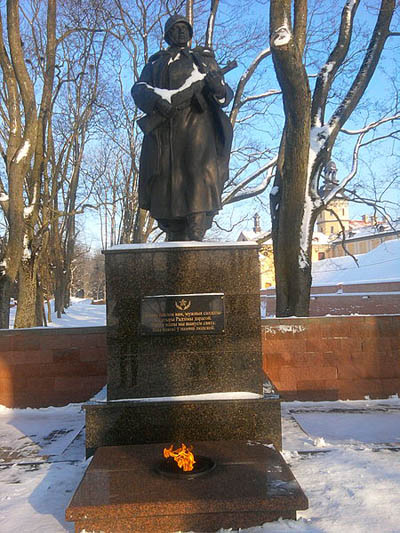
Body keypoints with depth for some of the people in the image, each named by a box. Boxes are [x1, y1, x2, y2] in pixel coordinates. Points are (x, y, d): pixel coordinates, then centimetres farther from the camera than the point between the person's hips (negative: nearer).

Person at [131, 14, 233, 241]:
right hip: (163, 127, 1)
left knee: (201, 171, -21)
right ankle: (174, 241, -6)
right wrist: (155, 99, -11)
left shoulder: (204, 58, 28)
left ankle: (196, 236, -27)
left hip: (197, 122, -1)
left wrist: (219, 89, -8)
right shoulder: (156, 62, 28)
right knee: (165, 178, -9)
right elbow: (139, 88, 12)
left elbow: (226, 93, 17)